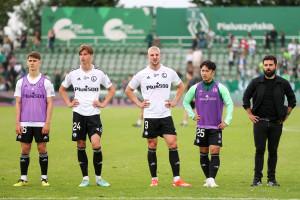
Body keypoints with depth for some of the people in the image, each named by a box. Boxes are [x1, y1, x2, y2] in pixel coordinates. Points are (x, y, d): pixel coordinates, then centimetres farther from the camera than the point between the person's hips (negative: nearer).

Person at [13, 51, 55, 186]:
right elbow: (18, 103, 8)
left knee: (42, 149, 0)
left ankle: (44, 178, 8)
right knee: (25, 149, 2)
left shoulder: (46, 82, 2)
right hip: (25, 123, 2)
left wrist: (47, 123, -8)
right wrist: (17, 123, 0)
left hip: (41, 123, -2)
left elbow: (50, 103, 1)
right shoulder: (21, 82, 8)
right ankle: (23, 179, 8)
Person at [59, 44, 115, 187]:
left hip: (94, 114, -2)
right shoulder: (73, 73, 5)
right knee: (81, 145, 3)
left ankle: (98, 177, 0)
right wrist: (69, 103, 6)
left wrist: (103, 104, 2)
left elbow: (111, 89, 14)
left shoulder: (99, 73, 2)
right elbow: (62, 89, 20)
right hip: (78, 114, 2)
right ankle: (85, 178, 11)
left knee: (96, 145, -13)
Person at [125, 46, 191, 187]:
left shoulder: (169, 72, 5)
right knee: (152, 147, 3)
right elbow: (128, 90, 15)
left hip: (166, 116, 1)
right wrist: (139, 104, 5)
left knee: (173, 144, -8)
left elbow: (181, 87, 22)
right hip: (150, 116, -1)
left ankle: (176, 179, -5)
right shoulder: (142, 74, 2)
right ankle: (154, 179, 12)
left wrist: (174, 102, 9)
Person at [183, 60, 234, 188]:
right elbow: (186, 102, 19)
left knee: (215, 152, -11)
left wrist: (226, 121, -6)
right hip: (201, 126, 2)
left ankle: (212, 179, -13)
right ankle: (207, 178, 16)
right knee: (203, 153, 6)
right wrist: (192, 115, 8)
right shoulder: (195, 88, 4)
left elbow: (230, 104, 1)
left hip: (216, 127, -2)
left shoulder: (220, 88, -3)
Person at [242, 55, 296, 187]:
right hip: (260, 121, -1)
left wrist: (287, 114, 9)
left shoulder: (283, 83, 3)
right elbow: (246, 97, 12)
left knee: (273, 151, 4)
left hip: (276, 123, 1)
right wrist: (250, 114, 5)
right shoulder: (256, 82, 2)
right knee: (259, 150, -4)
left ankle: (271, 178, 9)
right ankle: (257, 178, -1)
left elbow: (292, 98, 17)